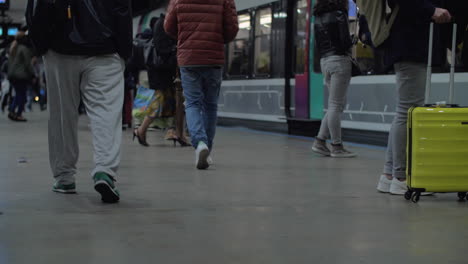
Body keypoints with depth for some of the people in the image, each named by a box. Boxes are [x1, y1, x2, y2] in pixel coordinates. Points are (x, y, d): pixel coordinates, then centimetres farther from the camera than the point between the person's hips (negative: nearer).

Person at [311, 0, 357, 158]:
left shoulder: (318, 17, 15)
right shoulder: (339, 14, -7)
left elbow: (319, 43, 14)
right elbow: (345, 40, -12)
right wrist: (354, 42, 7)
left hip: (324, 61, 7)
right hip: (339, 59, -7)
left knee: (336, 104, 12)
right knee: (336, 105, -6)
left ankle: (320, 141, 7)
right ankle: (336, 147, -3)